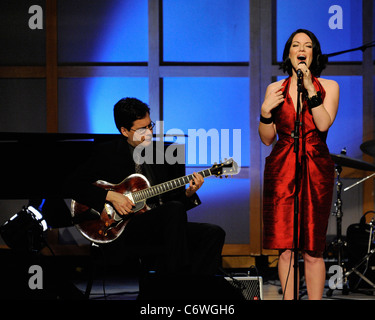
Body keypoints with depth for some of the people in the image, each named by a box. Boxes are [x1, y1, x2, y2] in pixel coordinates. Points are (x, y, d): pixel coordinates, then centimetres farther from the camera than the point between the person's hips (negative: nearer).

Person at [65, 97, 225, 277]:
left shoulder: (160, 155, 18)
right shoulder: (107, 153, 4)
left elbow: (174, 198, 19)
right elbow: (72, 184, -2)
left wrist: (188, 194, -3)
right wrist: (110, 196, -13)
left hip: (162, 228, 6)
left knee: (214, 234, -15)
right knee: (175, 209, -31)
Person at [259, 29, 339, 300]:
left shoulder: (328, 87, 8)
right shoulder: (275, 89, 11)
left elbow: (324, 124, -10)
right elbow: (267, 138, 11)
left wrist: (309, 88, -12)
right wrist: (265, 111, -5)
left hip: (316, 170, -1)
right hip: (281, 170, 1)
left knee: (313, 250, -3)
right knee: (285, 247, -1)